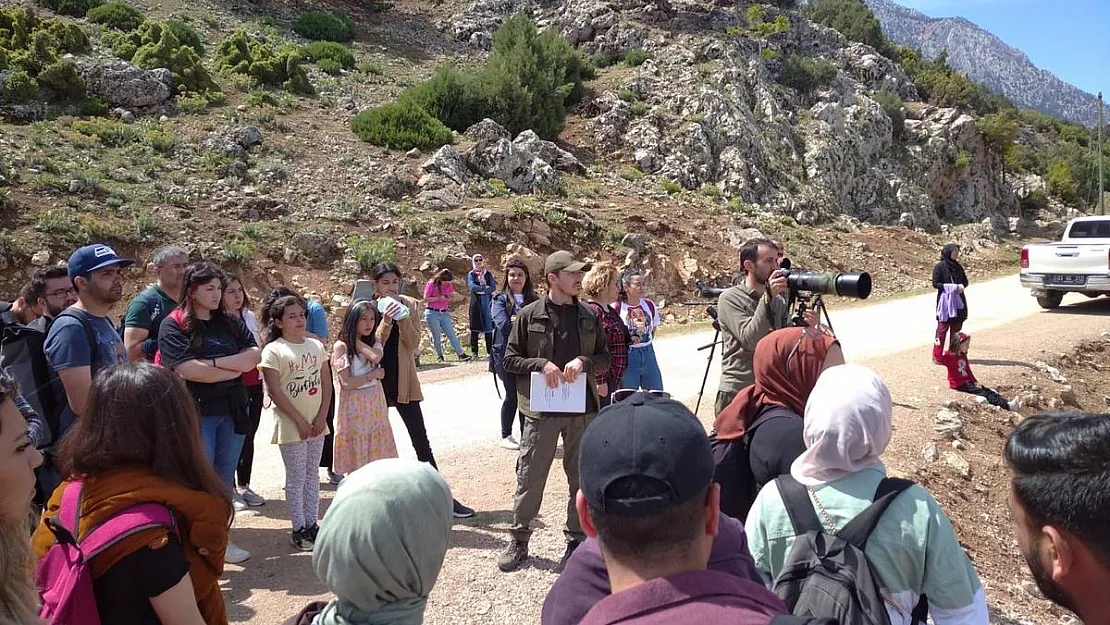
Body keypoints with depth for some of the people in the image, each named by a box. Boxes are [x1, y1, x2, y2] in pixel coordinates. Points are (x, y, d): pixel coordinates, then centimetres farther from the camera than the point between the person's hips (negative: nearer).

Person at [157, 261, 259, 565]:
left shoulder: (231, 323, 10)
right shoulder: (174, 325, -6)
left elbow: (254, 356, -1)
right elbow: (187, 370, -18)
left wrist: (214, 362, -14)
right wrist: (234, 369, -9)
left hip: (232, 411, 5)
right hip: (197, 412, -5)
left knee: (225, 477, 13)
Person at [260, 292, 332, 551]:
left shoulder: (316, 346, 6)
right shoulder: (273, 350, -10)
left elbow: (326, 384, 7)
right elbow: (274, 391, -14)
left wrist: (322, 417, -3)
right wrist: (300, 421, -14)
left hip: (316, 423, 5)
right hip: (290, 425, -5)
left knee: (312, 474, 12)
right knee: (296, 477, 2)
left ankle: (312, 523, 21)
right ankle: (299, 528, 12)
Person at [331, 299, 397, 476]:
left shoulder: (374, 341, 6)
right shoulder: (341, 346, -10)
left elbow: (376, 357, -19)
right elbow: (346, 384, -16)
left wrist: (357, 341, -12)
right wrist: (372, 375, -9)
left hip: (375, 402, 5)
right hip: (353, 405, -5)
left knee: (377, 451, 10)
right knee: (356, 456, 3)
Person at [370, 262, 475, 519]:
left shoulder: (409, 305, 1)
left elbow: (413, 343, -7)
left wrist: (403, 317, -19)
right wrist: (385, 322, -24)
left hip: (403, 382, 1)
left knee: (421, 442, 3)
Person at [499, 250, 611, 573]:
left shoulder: (589, 316, 6)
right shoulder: (530, 315, -3)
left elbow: (604, 359, 10)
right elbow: (510, 359, 1)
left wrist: (584, 361, -11)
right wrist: (541, 364, -15)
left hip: (583, 409, 3)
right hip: (541, 409, -3)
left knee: (582, 478, 10)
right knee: (530, 477, 5)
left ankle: (576, 540, 26)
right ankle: (519, 540, 22)